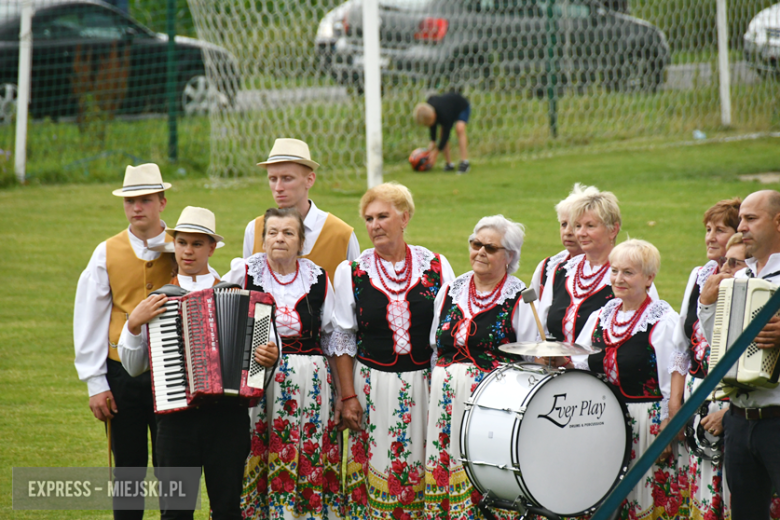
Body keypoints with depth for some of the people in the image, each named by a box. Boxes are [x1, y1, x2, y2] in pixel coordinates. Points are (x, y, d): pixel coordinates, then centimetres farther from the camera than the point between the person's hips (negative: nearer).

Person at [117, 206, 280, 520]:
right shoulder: (157, 300, 10)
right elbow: (134, 367, 9)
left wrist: (269, 357, -8)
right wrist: (134, 324, -6)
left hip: (227, 415, 0)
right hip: (176, 416, 0)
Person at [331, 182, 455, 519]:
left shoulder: (436, 267, 2)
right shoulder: (351, 272, 3)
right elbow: (342, 339, 5)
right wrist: (348, 396, -2)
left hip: (426, 386, 0)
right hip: (373, 388, 0)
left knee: (421, 470, 1)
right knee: (376, 472, -2)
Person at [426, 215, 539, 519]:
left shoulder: (521, 300, -1)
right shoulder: (450, 292, 14)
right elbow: (435, 349, 20)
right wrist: (438, 388, 9)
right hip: (448, 402, 4)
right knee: (445, 471, -5)